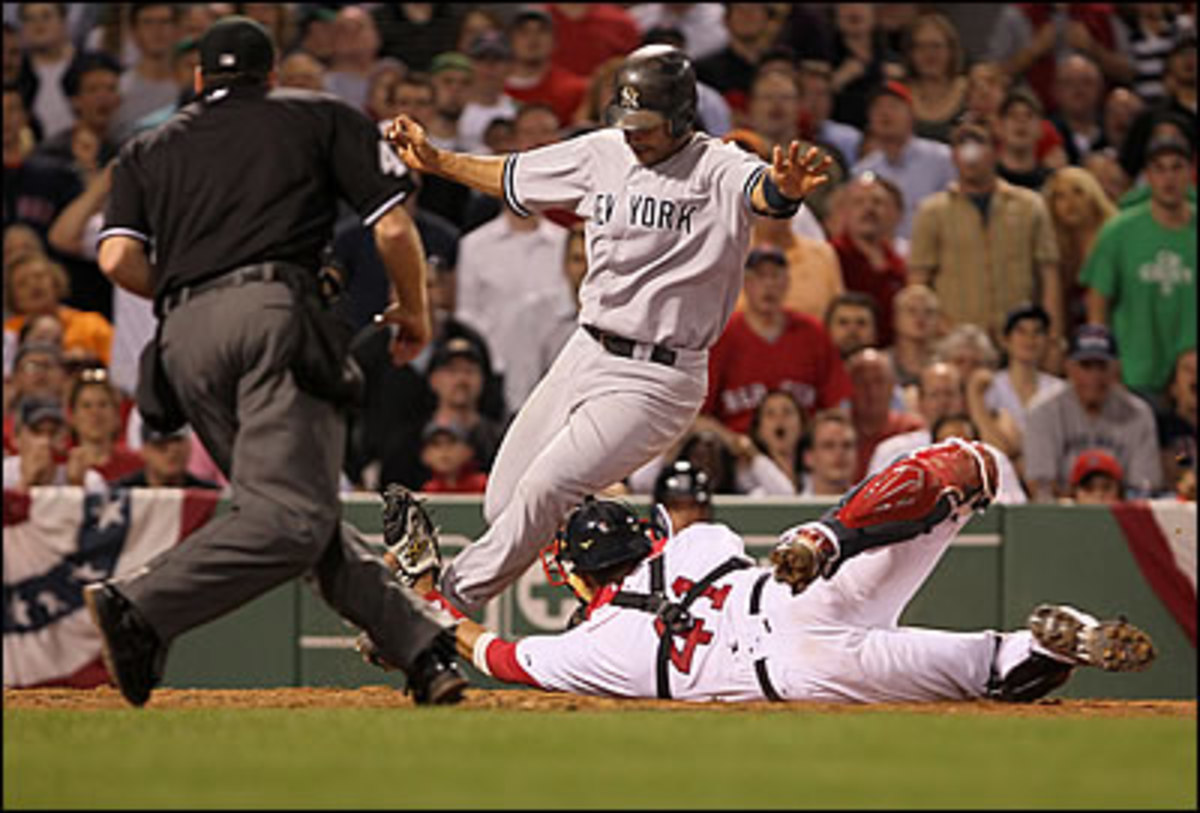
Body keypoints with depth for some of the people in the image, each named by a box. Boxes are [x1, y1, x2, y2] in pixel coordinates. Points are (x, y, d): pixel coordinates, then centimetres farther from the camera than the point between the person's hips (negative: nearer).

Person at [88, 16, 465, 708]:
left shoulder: (150, 150, 25)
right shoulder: (320, 117, 20)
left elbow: (118, 259, 8)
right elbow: (394, 228, 12)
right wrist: (415, 313, 28)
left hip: (183, 339, 5)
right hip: (274, 312, -5)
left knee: (309, 520, 10)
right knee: (292, 516, -16)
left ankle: (420, 648, 0)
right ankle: (141, 606, -32)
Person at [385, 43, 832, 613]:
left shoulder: (717, 171, -14)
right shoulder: (602, 154, 6)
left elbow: (763, 190, -37)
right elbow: (512, 179, 22)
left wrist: (785, 186, -60)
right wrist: (435, 160, 16)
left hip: (656, 380, -8)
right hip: (585, 354, 8)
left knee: (545, 489, -18)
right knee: (503, 507, 7)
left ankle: (453, 601, -4)